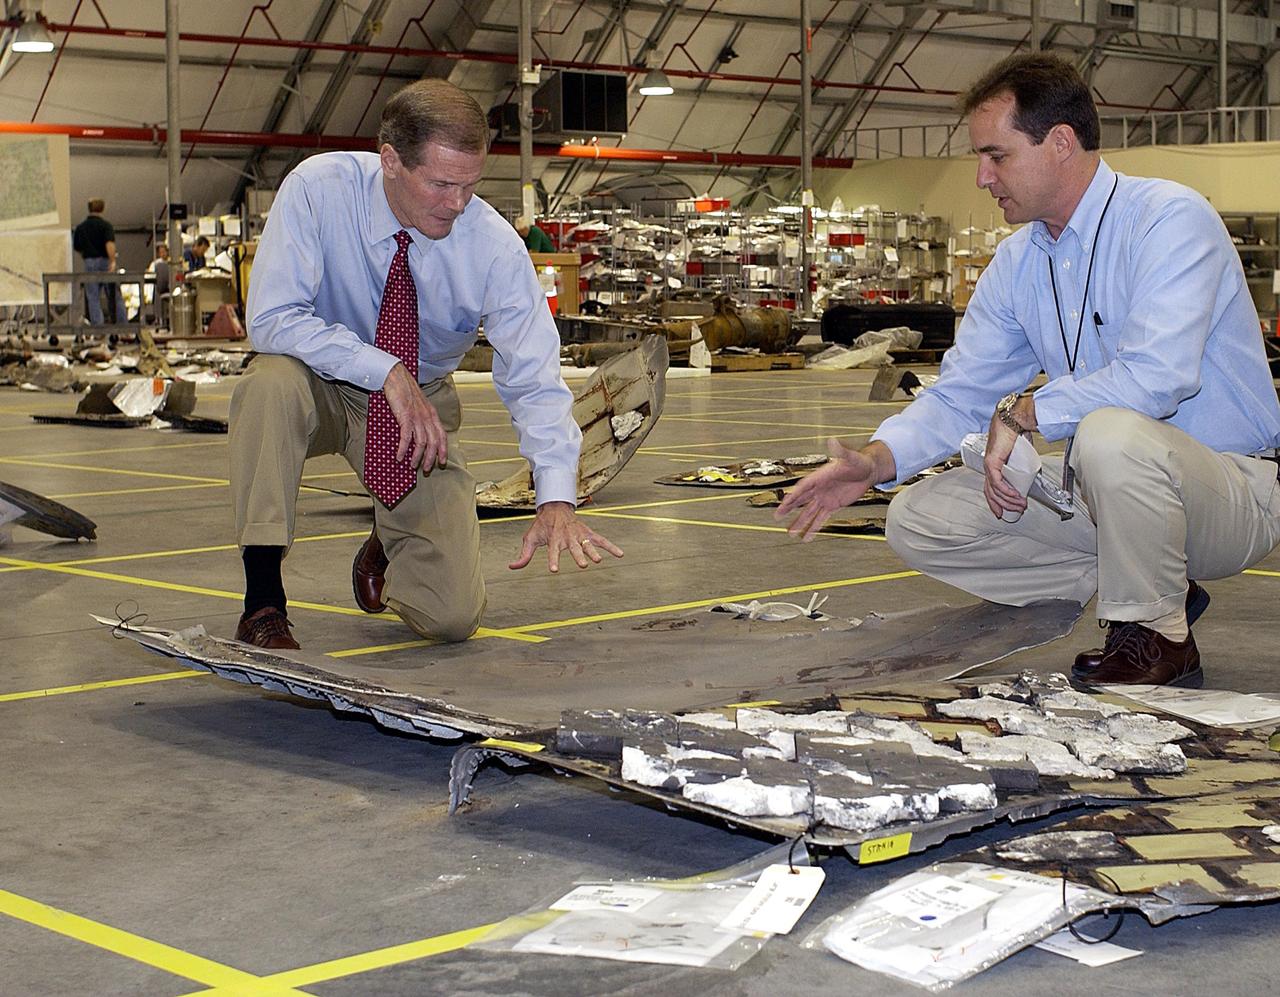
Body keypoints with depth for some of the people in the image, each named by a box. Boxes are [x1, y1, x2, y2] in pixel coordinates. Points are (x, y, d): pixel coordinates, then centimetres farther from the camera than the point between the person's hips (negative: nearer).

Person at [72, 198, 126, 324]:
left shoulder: (80, 227, 9)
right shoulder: (106, 225, -3)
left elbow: (78, 249, 15)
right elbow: (110, 243, -19)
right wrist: (113, 261, -24)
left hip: (89, 263, 2)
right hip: (105, 261, -2)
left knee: (93, 299, 3)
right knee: (115, 297, 4)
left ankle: (97, 327, -4)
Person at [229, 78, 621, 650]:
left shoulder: (493, 245, -21)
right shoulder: (318, 190, -24)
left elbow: (534, 380, -22)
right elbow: (272, 318, -28)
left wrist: (556, 499, -36)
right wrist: (386, 370, -36)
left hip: (422, 404, 1)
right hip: (322, 385, -1)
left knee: (451, 616, -11)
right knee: (272, 382, -39)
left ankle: (390, 543, 26)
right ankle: (263, 603, -25)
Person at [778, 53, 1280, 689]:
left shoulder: (1169, 219, -18)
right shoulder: (1016, 265, 7)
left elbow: (1155, 376, -31)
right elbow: (960, 393, 7)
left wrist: (1020, 414, -20)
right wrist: (872, 463, -11)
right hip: (1106, 487, 8)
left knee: (1112, 434, -40)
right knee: (917, 521, -2)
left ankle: (1158, 638, -13)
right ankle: (1160, 586, 3)